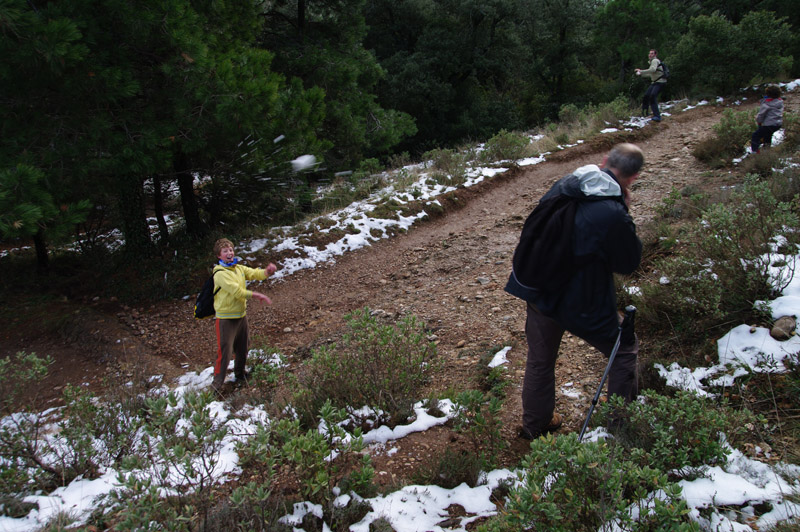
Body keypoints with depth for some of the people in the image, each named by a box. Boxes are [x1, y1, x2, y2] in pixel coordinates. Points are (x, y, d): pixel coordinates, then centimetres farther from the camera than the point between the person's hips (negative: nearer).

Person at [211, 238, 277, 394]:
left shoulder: (239, 268, 8)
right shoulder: (220, 273, -15)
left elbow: (255, 274, 0)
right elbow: (236, 291, -24)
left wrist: (267, 271, -22)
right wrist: (257, 295, -22)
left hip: (241, 314, 7)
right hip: (226, 318, -7)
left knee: (243, 347, 20)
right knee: (225, 351, -5)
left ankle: (240, 374, 41)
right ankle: (217, 385, 6)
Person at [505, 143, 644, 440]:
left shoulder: (564, 185, -4)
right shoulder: (613, 215, -25)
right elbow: (629, 264, -9)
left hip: (539, 293, 6)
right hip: (582, 304, -6)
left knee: (540, 360, 22)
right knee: (624, 349, 19)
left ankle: (535, 424, 40)